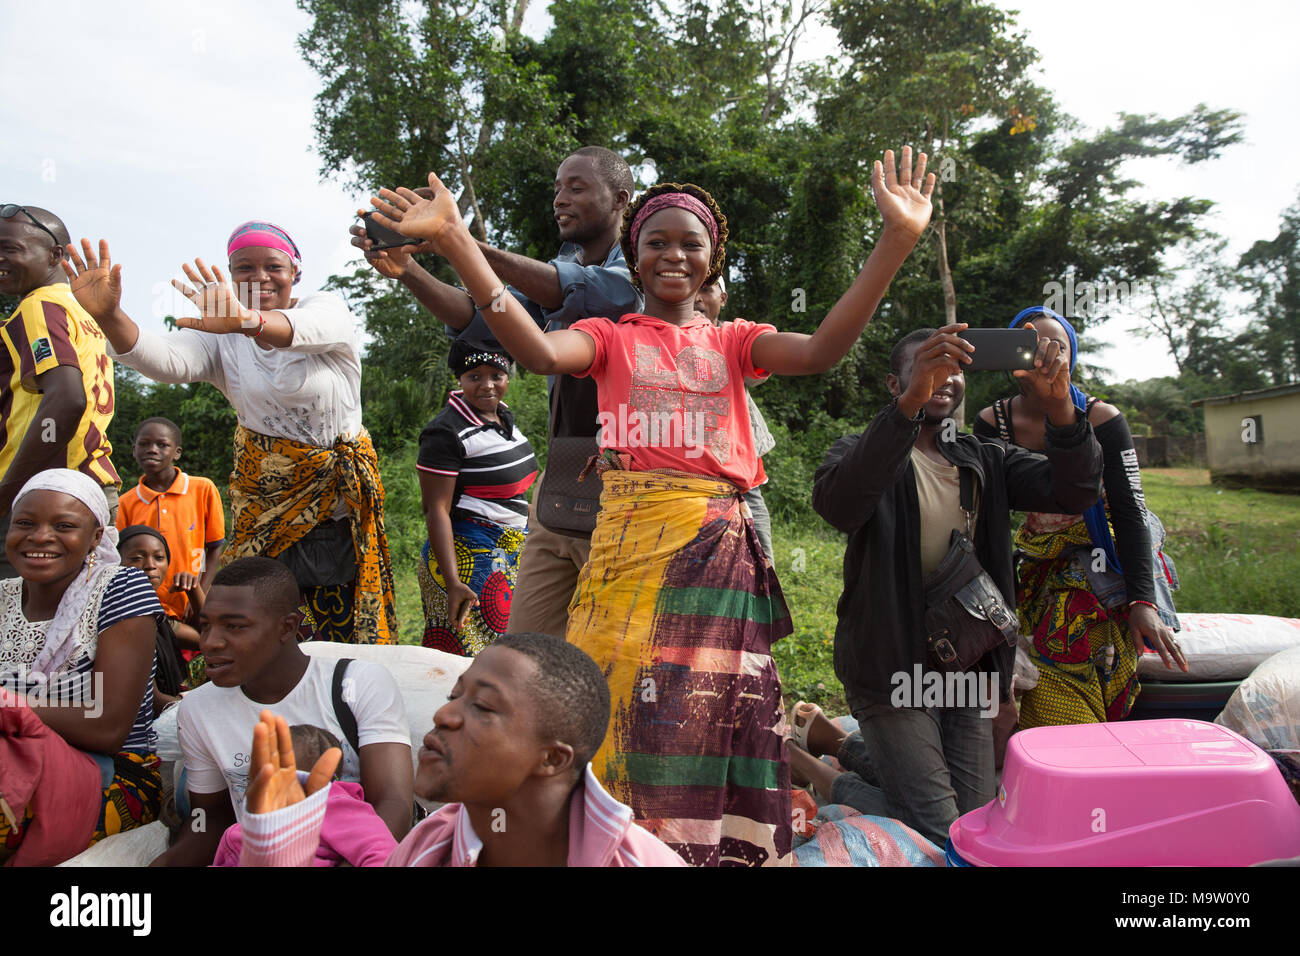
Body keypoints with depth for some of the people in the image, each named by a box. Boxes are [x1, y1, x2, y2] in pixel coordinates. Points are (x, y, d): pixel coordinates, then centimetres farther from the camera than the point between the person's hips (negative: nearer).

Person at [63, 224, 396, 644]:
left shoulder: (326, 307, -6)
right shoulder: (219, 333, 4)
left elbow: (314, 328, -32)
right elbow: (166, 359, -17)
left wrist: (249, 321, -53)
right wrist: (108, 317, -38)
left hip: (341, 494, -2)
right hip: (263, 493, 2)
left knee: (344, 620, 0)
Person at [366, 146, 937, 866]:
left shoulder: (733, 341, 16)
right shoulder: (612, 338, 12)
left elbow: (821, 351, -4)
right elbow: (539, 352, -10)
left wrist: (898, 239, -13)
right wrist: (455, 240, -20)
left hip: (720, 554, 1)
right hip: (629, 548, -1)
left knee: (712, 719, 4)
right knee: (626, 715, -1)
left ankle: (719, 851, 21)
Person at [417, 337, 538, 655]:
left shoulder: (504, 416, 11)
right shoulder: (446, 432, -14)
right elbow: (436, 510, -18)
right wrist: (453, 582, -24)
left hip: (511, 554, 8)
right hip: (467, 554, -8)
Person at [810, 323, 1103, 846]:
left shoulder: (985, 461, 10)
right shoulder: (863, 451, -5)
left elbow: (1075, 491, -6)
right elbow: (837, 504, -30)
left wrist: (1059, 406, -24)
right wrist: (910, 404, -40)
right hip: (894, 665, -5)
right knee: (938, 836, -8)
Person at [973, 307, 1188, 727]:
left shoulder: (1102, 420, -10)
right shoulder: (992, 423, -5)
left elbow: (1130, 513, -11)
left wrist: (1142, 601, -20)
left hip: (1099, 565, -2)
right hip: (1038, 574, 2)